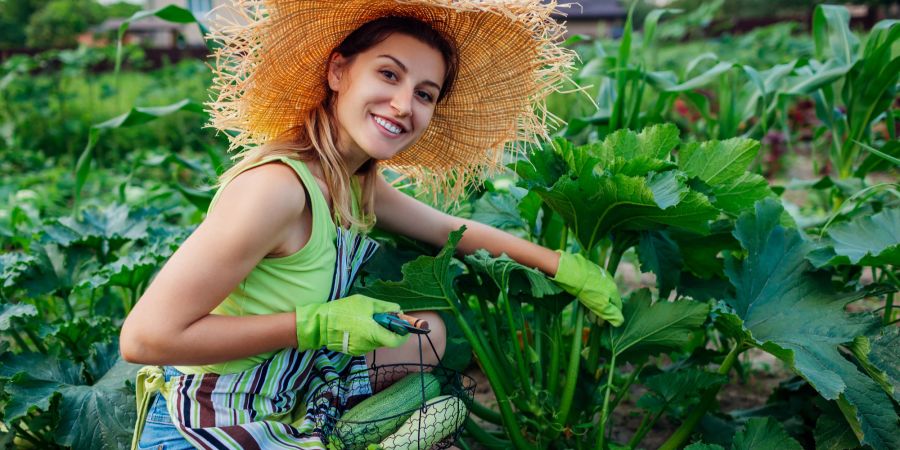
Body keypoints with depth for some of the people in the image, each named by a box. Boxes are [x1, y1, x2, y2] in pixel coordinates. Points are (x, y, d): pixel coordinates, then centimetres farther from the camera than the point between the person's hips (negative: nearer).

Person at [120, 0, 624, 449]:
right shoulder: (276, 186, -29)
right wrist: (318, 324, -25)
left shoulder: (359, 183, -4)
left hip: (288, 404, 8)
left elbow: (451, 229, 13)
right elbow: (146, 337, -28)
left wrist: (562, 265, 11)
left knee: (429, 328, 9)